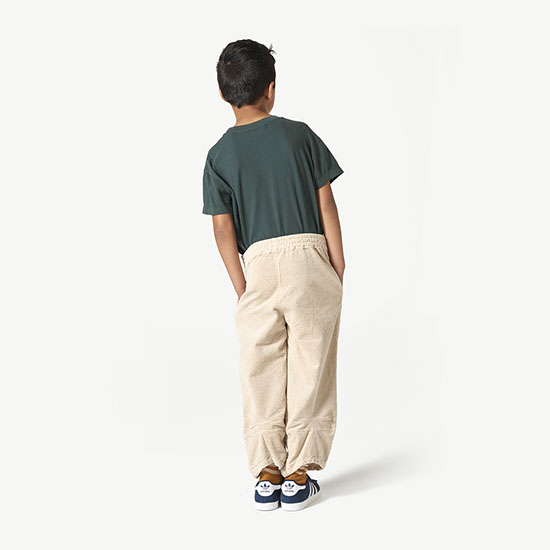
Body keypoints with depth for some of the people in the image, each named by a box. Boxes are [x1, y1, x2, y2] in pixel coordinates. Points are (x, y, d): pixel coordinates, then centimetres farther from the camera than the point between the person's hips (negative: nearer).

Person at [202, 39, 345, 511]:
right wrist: (338, 268, 6)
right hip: (309, 257, -1)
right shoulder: (299, 135, 2)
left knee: (261, 373, 10)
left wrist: (242, 289, 5)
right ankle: (299, 477, 9)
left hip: (258, 264, 1)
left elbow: (223, 229, -1)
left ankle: (267, 476, 13)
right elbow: (326, 204, 1)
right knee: (309, 368, 6)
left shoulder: (220, 156, 3)